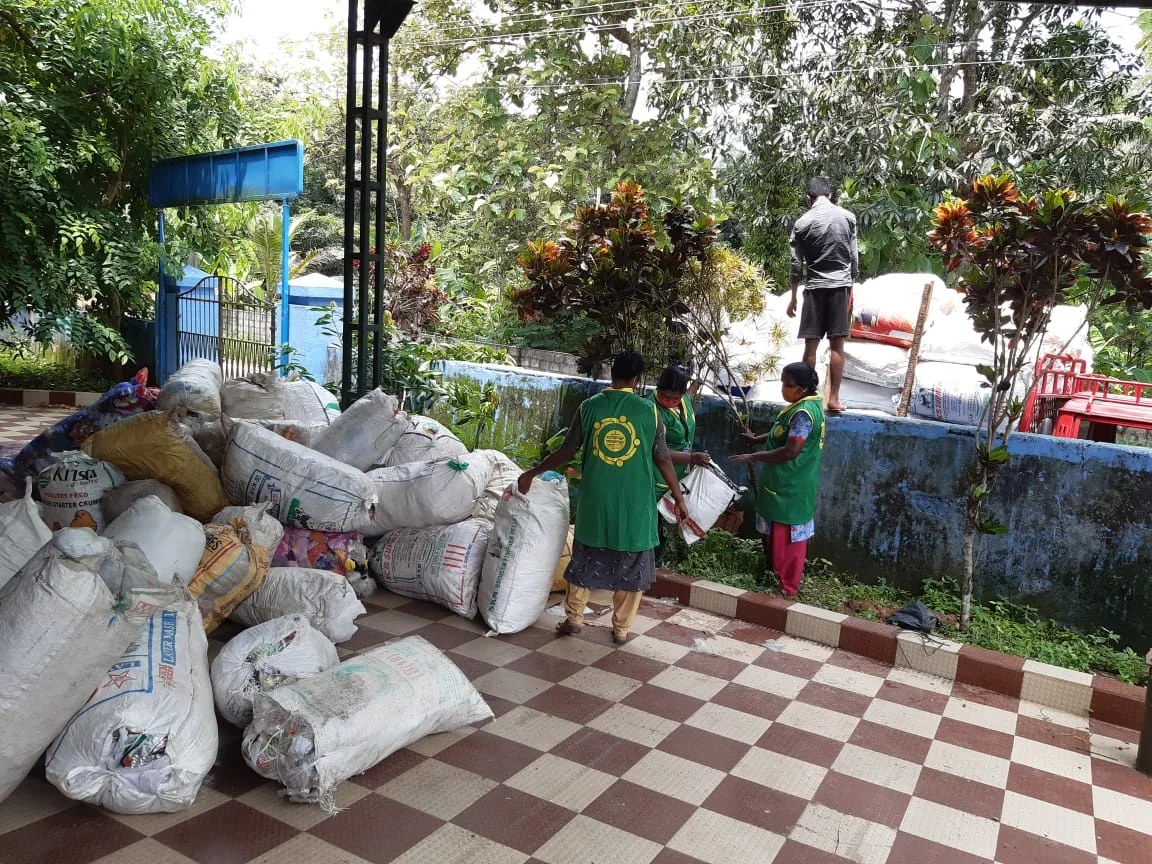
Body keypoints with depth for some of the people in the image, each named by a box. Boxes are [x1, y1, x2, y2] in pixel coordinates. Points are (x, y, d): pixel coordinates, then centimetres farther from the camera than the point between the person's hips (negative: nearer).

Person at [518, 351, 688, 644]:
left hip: (596, 500, 2)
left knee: (585, 560, 17)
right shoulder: (648, 410, -5)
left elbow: (567, 451, 0)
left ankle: (573, 618, 23)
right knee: (631, 566, 11)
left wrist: (532, 473, 12)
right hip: (635, 503, -1)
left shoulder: (589, 406, -2)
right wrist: (679, 498, 7)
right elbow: (663, 459, -3)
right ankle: (621, 629, 18)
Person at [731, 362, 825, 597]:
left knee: (786, 537, 1)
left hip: (790, 488, -10)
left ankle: (787, 587, 12)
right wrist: (758, 439, 12)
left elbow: (791, 450, -28)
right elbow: (784, 434, 22)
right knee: (776, 533, 21)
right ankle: (777, 575, 35)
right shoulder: (806, 404, 9)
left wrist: (754, 457, -22)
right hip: (785, 483, 10)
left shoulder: (804, 412, -23)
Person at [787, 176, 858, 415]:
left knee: (811, 344, 3)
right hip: (841, 286, 1)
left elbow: (796, 265, 1)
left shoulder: (802, 223, 0)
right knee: (837, 344, 0)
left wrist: (793, 297, 9)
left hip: (814, 287, 0)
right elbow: (854, 257, 6)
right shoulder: (847, 217, 3)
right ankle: (834, 399, 0)